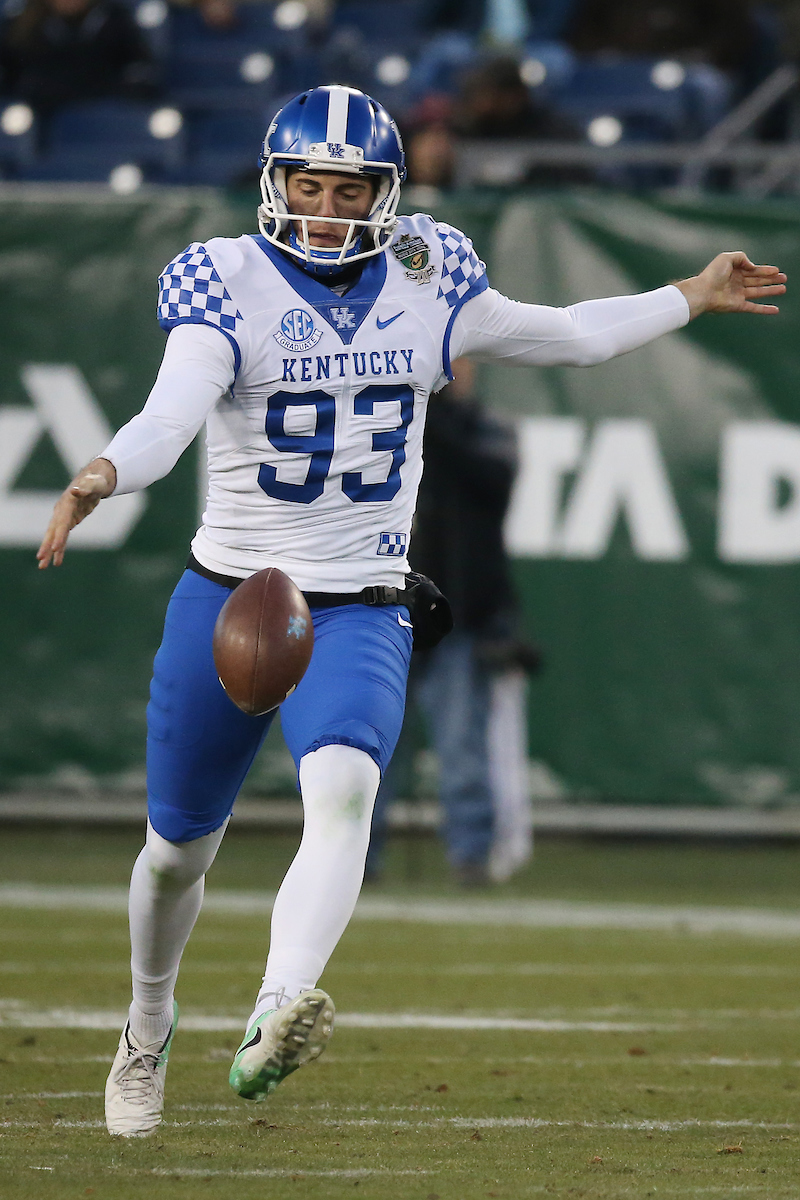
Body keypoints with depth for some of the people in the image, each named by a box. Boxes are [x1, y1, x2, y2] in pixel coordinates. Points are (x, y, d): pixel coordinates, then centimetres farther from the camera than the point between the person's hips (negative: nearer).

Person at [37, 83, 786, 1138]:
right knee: (179, 847, 13)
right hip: (228, 599, -1)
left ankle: (276, 1018, -48)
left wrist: (690, 298, 26)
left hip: (361, 610, 1)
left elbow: (565, 336, 21)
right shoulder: (229, 286, -9)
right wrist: (102, 477, -47)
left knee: (343, 787, -30)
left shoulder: (427, 286, 3)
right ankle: (148, 1029, 41)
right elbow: (171, 416, -26)